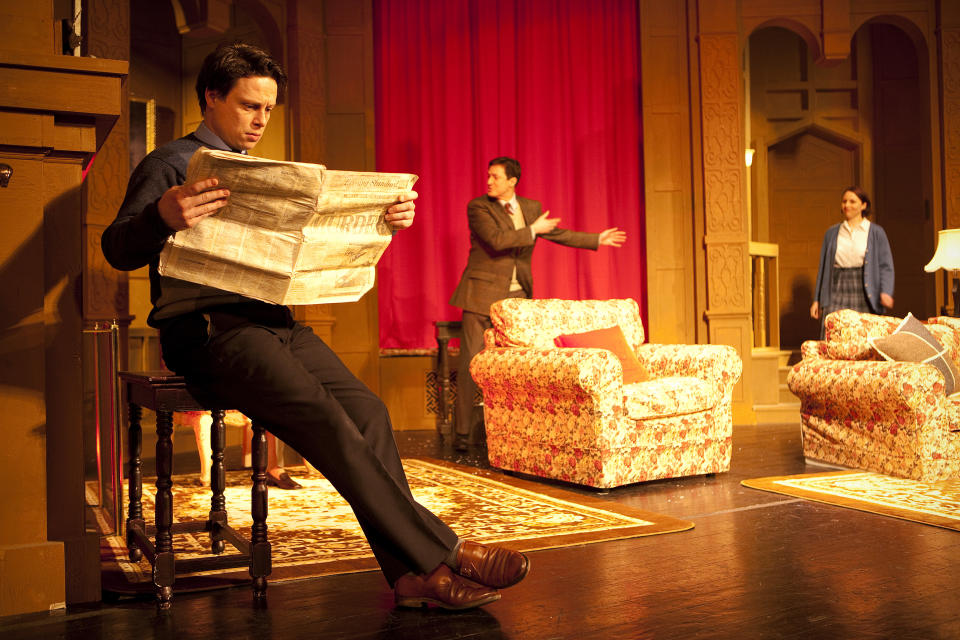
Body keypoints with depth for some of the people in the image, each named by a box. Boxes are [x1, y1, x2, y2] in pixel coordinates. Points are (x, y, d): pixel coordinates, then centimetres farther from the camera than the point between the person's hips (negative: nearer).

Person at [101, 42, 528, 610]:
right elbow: (118, 250, -7)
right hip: (208, 326, -6)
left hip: (276, 323, 6)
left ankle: (415, 574, -21)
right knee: (324, 417, -27)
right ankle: (442, 551, -24)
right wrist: (163, 216, -31)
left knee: (367, 409, -19)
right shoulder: (171, 165, 6)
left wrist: (388, 218, 2)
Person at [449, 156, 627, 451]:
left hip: (517, 297, 5)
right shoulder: (478, 207, -5)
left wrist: (597, 239, 22)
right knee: (471, 362, -6)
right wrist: (532, 230, -10)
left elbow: (556, 233, 21)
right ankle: (463, 432, -1)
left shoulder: (531, 207, 12)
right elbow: (497, 240, -19)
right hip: (483, 294, -4)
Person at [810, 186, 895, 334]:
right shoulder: (831, 233, 15)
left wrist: (886, 292, -14)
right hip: (837, 293, 2)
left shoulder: (876, 232, 7)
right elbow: (823, 267, 17)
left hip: (865, 297, -1)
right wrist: (817, 300, 13)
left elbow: (886, 266, 3)